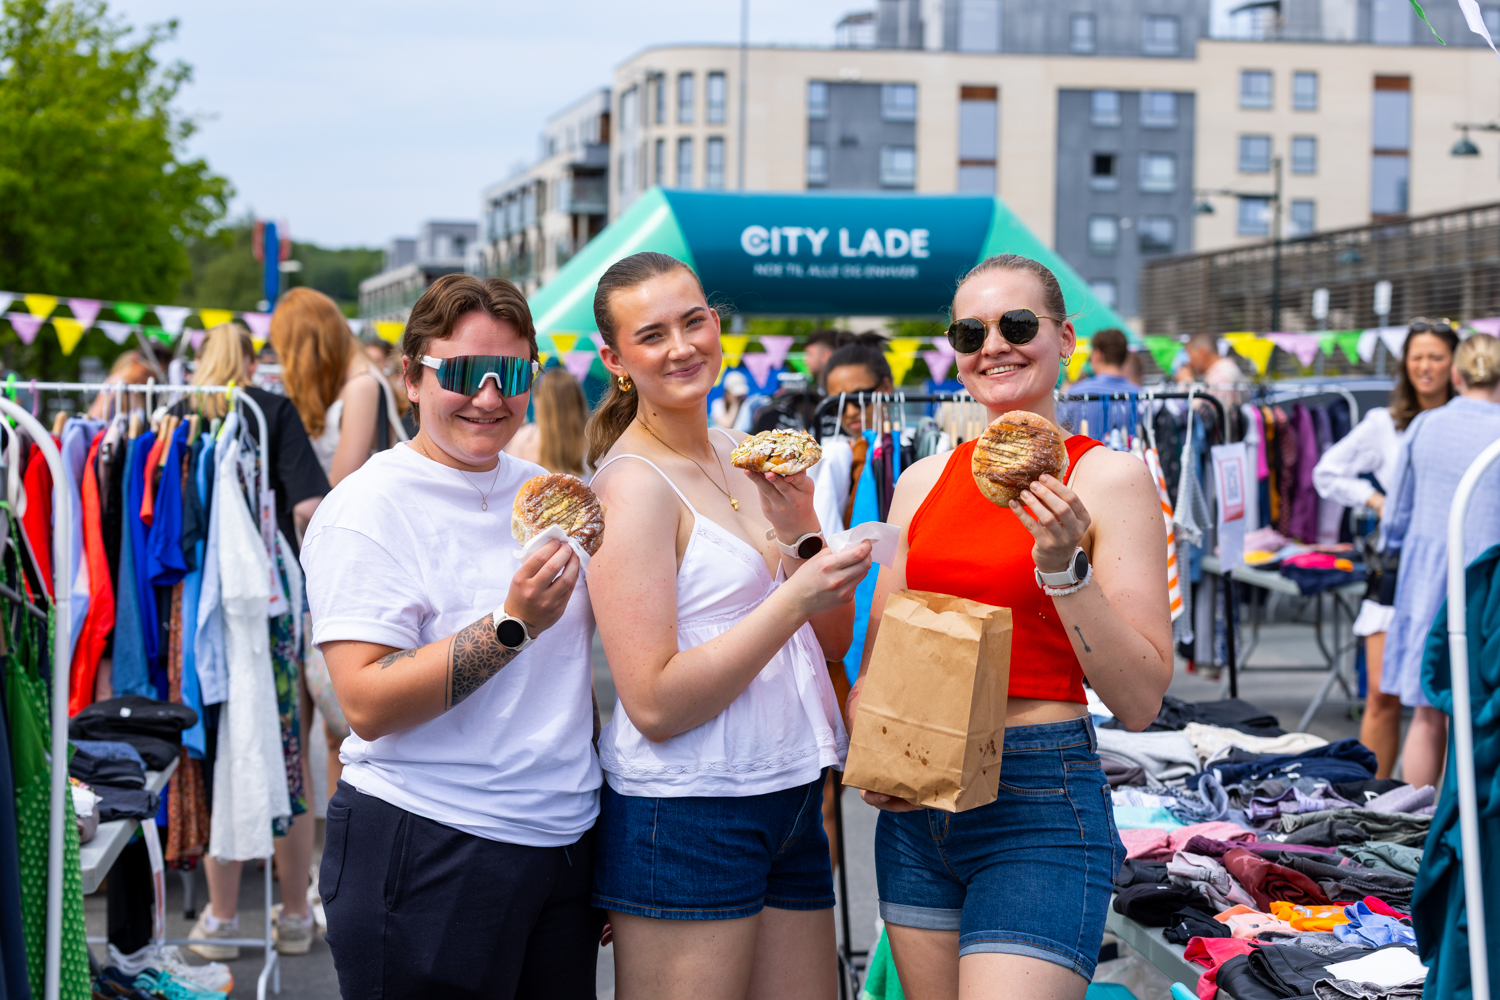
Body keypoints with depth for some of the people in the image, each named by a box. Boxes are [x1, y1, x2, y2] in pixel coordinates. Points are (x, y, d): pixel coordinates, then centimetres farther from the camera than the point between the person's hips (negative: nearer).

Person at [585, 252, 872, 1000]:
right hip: (684, 818, -7)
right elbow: (655, 705, -18)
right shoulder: (633, 484, -12)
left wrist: (801, 526, -3)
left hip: (788, 799, 7)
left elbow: (833, 641, 13)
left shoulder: (746, 458, 10)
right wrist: (794, 600, -21)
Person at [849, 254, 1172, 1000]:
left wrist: (1063, 569, -20)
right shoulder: (922, 483, 9)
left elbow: (1140, 702, -10)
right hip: (916, 803, 5)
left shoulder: (1108, 477, -5)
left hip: (1038, 806, -5)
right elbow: (874, 665, 18)